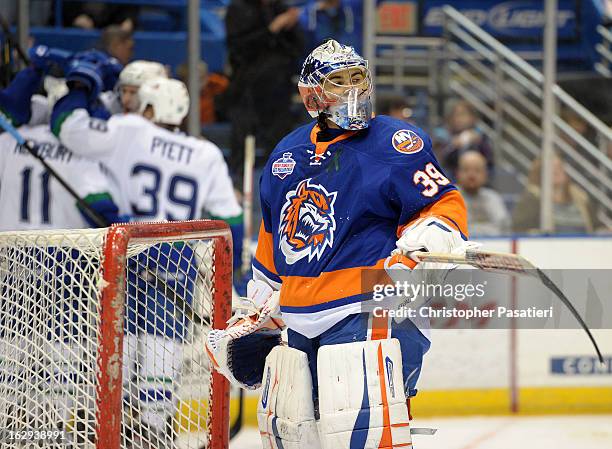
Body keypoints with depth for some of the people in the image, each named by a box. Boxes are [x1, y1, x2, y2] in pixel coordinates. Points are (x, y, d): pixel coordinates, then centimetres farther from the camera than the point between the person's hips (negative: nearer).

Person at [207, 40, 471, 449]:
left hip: (371, 311, -8)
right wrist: (256, 318, 28)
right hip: (303, 320, 8)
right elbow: (275, 244, 26)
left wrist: (434, 232, -29)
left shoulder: (395, 144, -5)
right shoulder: (288, 154, 15)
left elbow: (444, 204, -7)